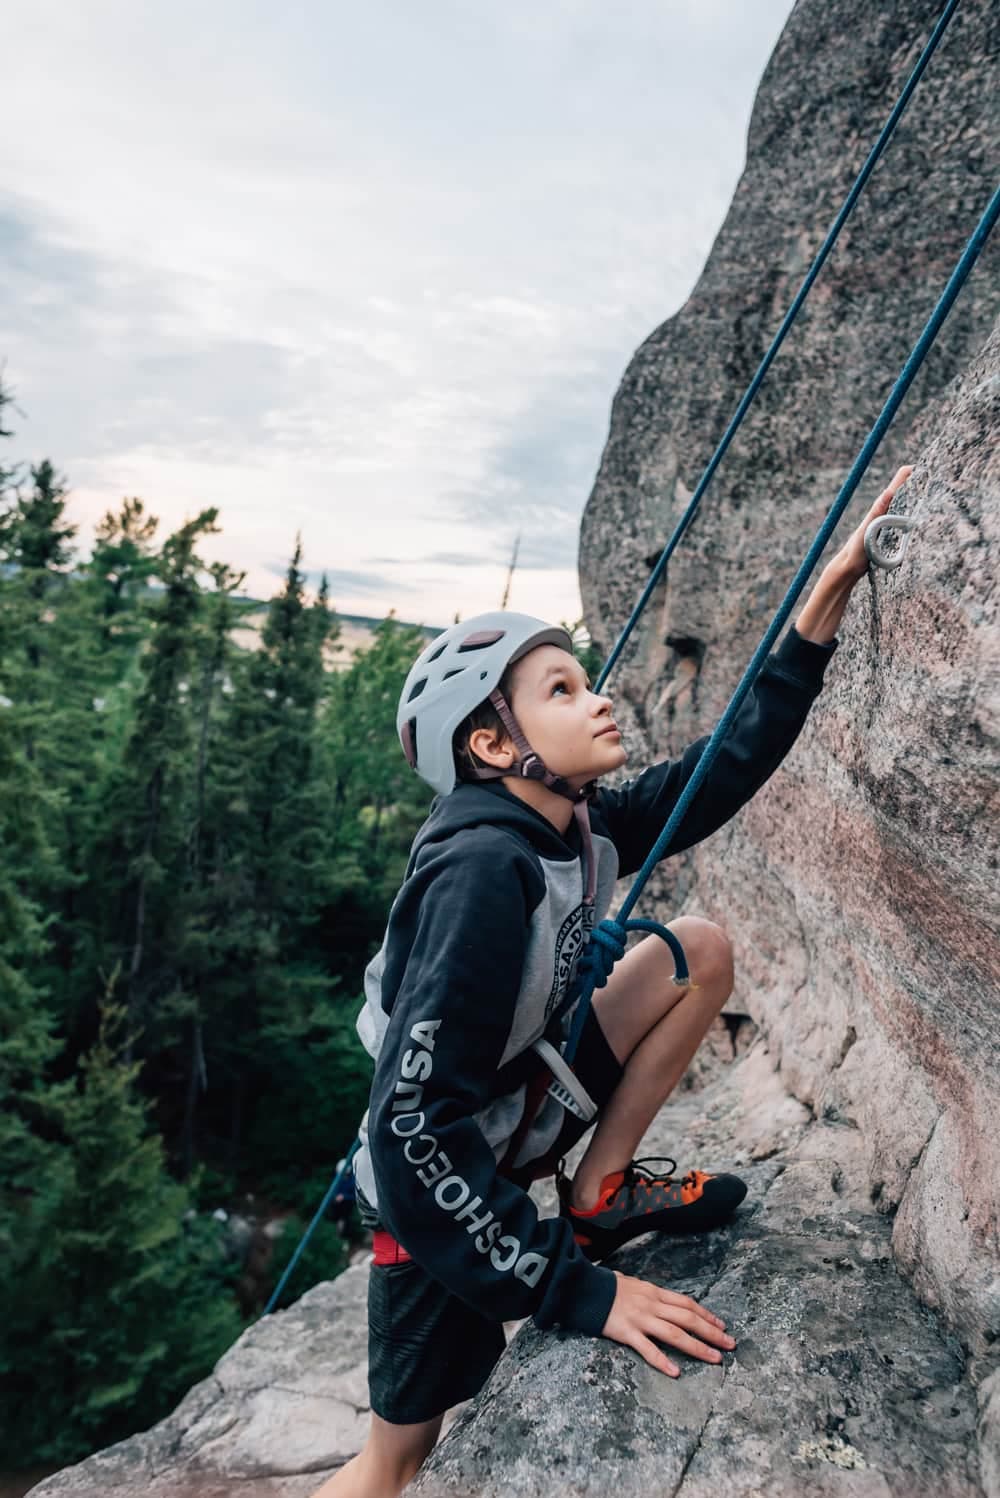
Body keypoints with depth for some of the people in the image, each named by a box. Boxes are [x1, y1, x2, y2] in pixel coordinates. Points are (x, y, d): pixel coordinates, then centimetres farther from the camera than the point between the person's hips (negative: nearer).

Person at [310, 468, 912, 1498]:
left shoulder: (579, 831, -8)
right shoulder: (481, 871, -32)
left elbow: (733, 763, -2)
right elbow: (417, 1126, -33)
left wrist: (829, 596, -7)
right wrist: (575, 1291, -28)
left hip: (518, 1116, 8)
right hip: (438, 1198, -7)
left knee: (700, 951, 1)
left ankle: (600, 1196, 6)